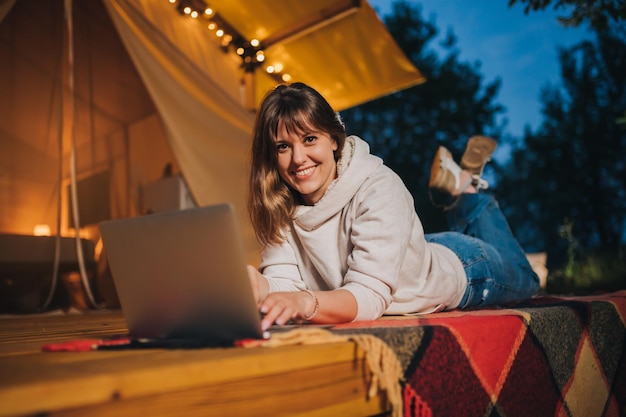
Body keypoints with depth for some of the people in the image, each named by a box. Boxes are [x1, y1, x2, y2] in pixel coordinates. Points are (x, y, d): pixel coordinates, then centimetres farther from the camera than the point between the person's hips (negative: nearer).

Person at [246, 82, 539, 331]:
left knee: (524, 280, 28)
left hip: (456, 269, -3)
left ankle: (470, 189, 33)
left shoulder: (379, 189, -40)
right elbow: (284, 282, -30)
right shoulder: (279, 203, -24)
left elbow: (370, 295, -47)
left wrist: (305, 303, -66)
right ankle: (455, 187, 39)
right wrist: (259, 287, -53)